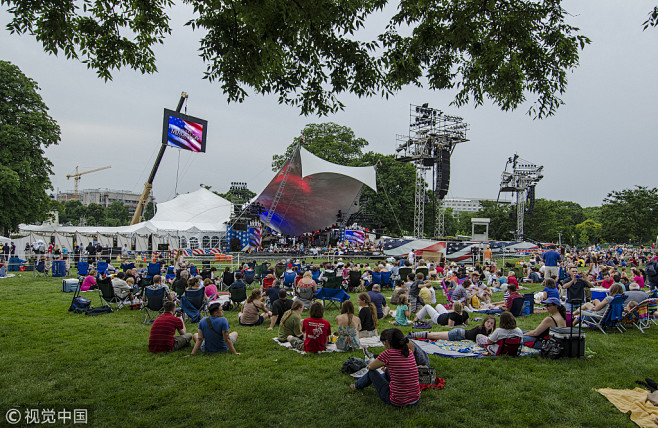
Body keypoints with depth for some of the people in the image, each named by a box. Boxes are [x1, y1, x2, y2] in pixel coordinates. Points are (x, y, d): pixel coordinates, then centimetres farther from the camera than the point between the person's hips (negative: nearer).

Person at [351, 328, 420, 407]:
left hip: (397, 402, -5)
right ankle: (375, 382, 58)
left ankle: (357, 386, 45)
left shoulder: (388, 353, -19)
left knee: (371, 372, 17)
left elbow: (370, 366, -1)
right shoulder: (409, 352, -2)